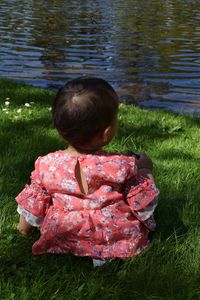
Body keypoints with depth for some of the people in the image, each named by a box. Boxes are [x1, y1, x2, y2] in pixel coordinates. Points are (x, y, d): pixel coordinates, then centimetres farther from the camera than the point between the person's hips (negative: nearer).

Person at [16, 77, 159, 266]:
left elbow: (32, 209, -3)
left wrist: (24, 227, 20)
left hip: (63, 242, 2)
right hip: (120, 244, -2)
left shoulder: (46, 166, -19)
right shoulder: (122, 166, -25)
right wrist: (145, 169, 6)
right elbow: (145, 207, -10)